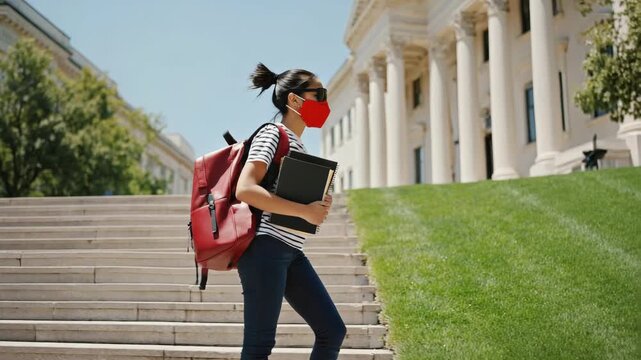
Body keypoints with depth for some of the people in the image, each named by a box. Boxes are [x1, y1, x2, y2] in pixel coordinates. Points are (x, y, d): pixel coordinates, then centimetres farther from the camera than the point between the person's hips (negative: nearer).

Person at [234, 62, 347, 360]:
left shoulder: (300, 146, 21)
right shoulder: (273, 133, -5)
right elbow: (245, 190, -19)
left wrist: (319, 207, 5)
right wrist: (305, 211, -18)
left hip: (291, 251, 9)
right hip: (265, 246, -9)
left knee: (333, 330, 6)